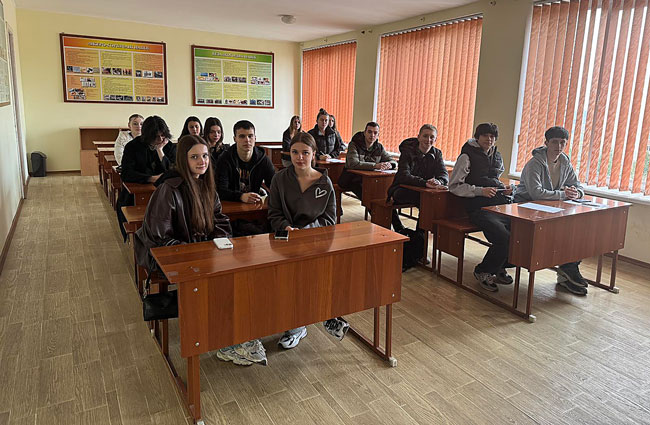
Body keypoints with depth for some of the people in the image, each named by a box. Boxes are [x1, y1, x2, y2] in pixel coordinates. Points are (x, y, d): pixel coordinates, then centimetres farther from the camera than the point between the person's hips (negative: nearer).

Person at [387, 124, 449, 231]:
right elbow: (404, 176, -27)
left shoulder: (437, 154, 5)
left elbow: (445, 175, -9)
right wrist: (425, 183, -43)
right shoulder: (407, 151, -12)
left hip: (425, 192, 6)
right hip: (402, 190, -6)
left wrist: (438, 182, -35)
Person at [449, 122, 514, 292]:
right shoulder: (467, 156, 1)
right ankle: (482, 272, 1)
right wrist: (480, 191, -13)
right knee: (503, 237, -26)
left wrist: (504, 188, 14)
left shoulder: (497, 157, 22)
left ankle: (499, 268, 7)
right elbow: (454, 186, -4)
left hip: (501, 204, 7)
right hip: (479, 207, -7)